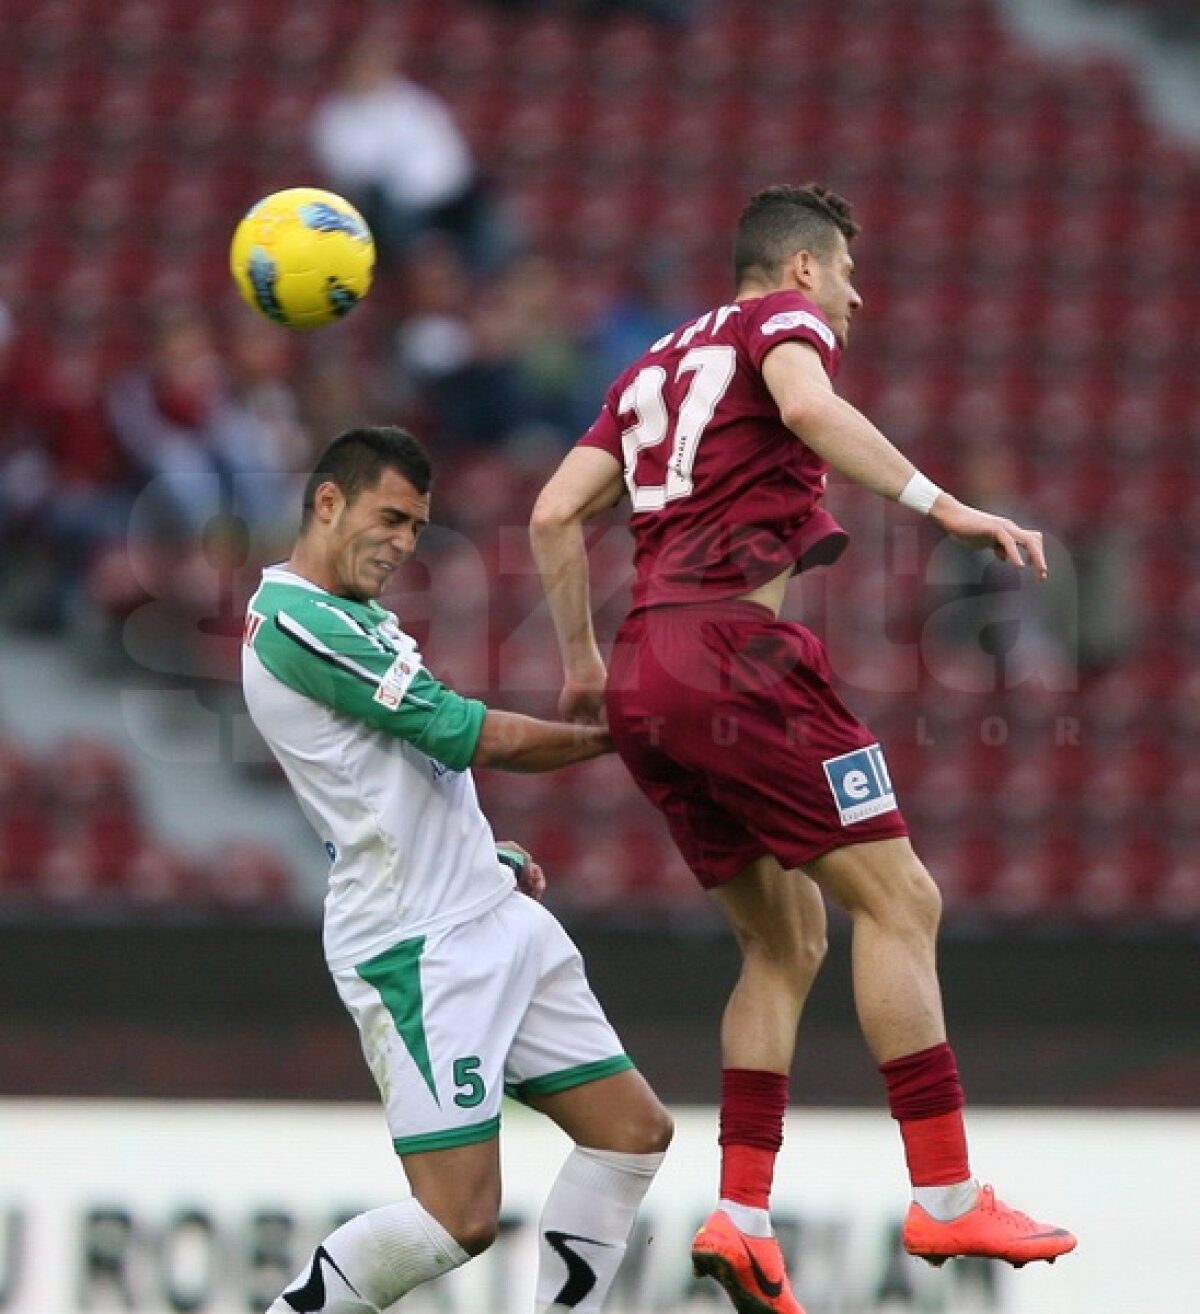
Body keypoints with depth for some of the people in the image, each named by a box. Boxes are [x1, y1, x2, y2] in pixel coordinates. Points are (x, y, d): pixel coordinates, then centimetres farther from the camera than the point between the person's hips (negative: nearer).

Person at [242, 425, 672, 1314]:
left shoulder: (353, 622, 18)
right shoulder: (296, 621, -14)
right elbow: (470, 737, -13)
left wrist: (494, 858, 12)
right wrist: (616, 733, -1)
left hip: (496, 923, 11)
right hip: (424, 949, -11)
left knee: (634, 1131, 6)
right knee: (460, 1218, -14)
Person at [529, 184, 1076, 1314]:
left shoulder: (655, 367, 27)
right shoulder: (782, 318, 5)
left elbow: (554, 514, 19)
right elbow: (810, 408, -19)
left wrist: (581, 663, 25)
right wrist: (940, 507, -22)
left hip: (642, 679, 8)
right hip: (734, 649, -8)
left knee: (788, 942, 13)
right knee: (896, 899, -7)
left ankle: (740, 1220, 3)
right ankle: (944, 1196, -13)